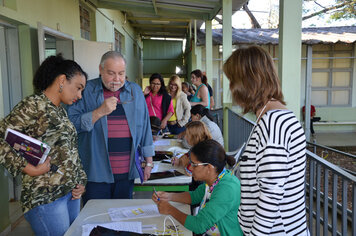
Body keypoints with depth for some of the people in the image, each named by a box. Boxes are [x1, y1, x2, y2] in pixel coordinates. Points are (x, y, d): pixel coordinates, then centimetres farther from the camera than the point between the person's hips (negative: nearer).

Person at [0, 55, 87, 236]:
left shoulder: (61, 111, 15)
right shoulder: (33, 105, -11)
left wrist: (81, 180, 11)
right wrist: (28, 168, -18)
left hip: (71, 192, 8)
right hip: (45, 197, -8)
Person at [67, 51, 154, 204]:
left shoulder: (135, 91, 7)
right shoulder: (87, 91, -2)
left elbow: (144, 127, 11)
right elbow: (71, 124, -9)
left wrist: (148, 162, 10)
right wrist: (100, 112, -19)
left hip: (127, 173, 3)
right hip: (96, 173, -2)